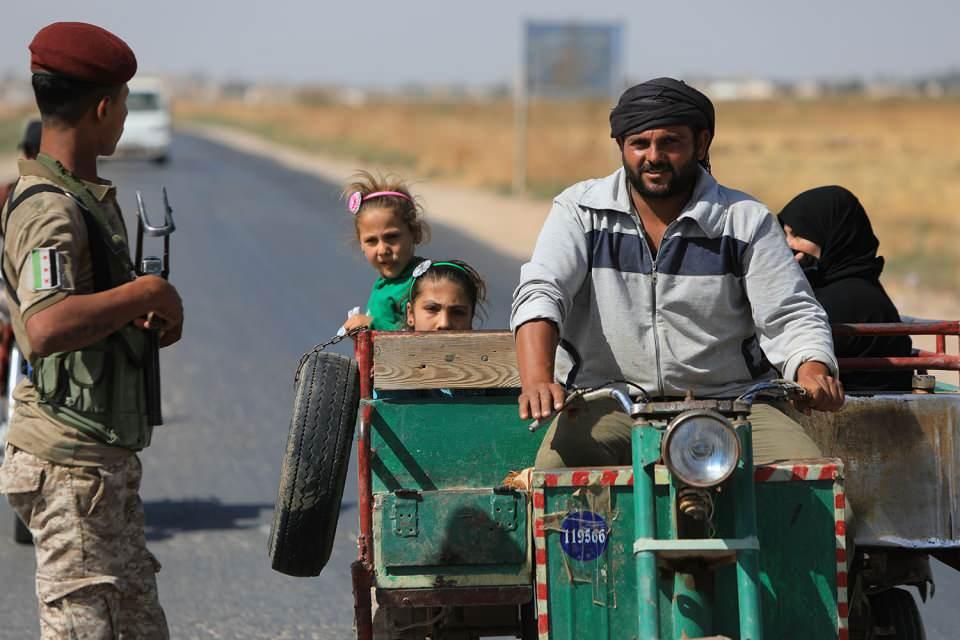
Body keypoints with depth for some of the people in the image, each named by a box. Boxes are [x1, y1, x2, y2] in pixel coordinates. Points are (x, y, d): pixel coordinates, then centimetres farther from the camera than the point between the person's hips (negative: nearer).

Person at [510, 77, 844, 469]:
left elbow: (790, 318, 4)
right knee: (556, 464, -33)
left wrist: (813, 374, -20)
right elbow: (540, 295, -7)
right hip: (608, 405, -1)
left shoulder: (746, 220, 7)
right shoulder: (580, 211, 6)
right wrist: (537, 380, -27)